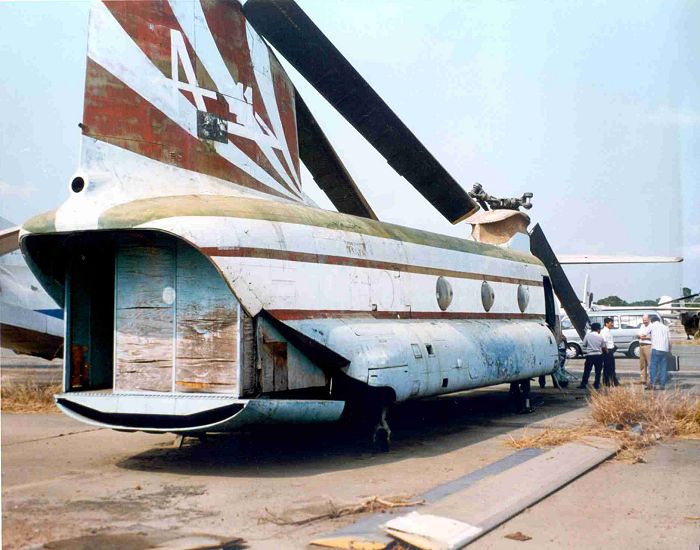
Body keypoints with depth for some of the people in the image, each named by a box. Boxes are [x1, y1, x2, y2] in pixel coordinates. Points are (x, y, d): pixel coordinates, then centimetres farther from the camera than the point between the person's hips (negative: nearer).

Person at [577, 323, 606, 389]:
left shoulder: (587, 336, -3)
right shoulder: (600, 337, -2)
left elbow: (584, 345, 1)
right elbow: (603, 347, 4)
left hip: (589, 355, 0)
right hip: (598, 355, 0)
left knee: (587, 370, 5)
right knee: (598, 371, 8)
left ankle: (583, 384, 4)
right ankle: (596, 385, 9)